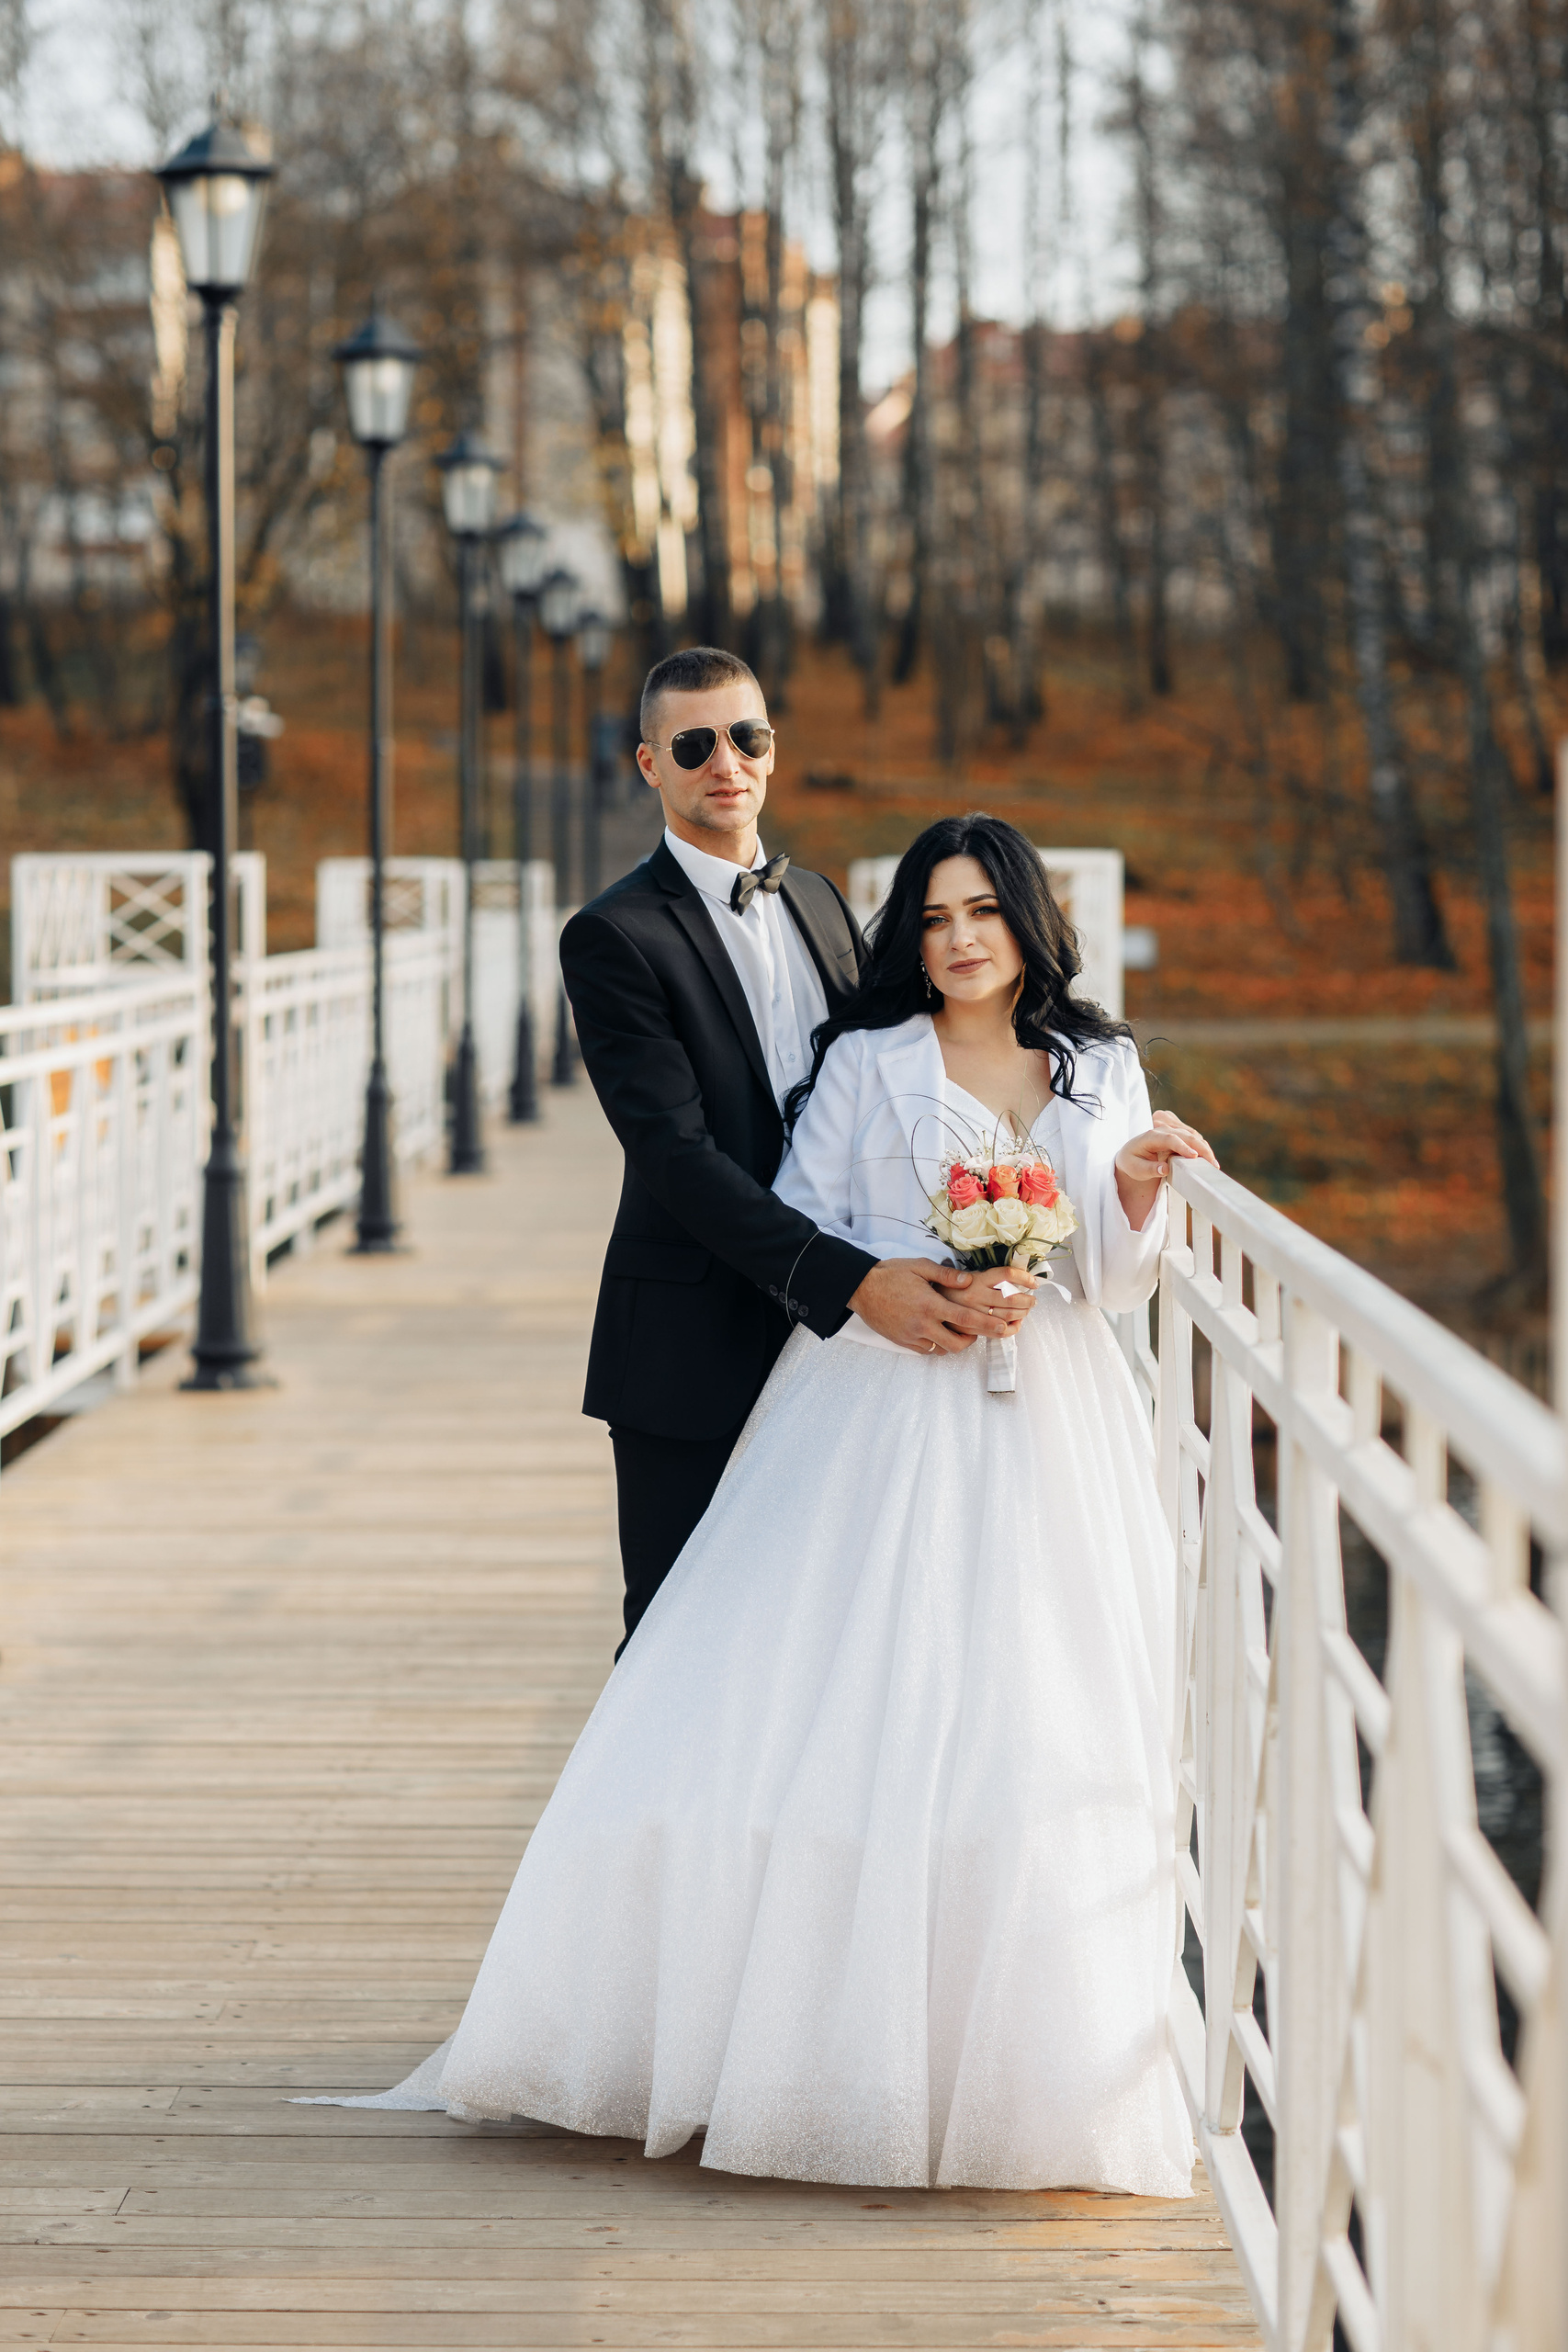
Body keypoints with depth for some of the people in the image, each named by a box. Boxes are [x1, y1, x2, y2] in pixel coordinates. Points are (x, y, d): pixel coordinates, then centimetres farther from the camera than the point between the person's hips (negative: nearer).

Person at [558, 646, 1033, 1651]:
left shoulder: (820, 902, 13)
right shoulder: (614, 937, -9)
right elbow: (678, 1153, -18)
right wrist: (855, 1281, -27)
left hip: (827, 1341, 6)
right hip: (691, 1352, -6)